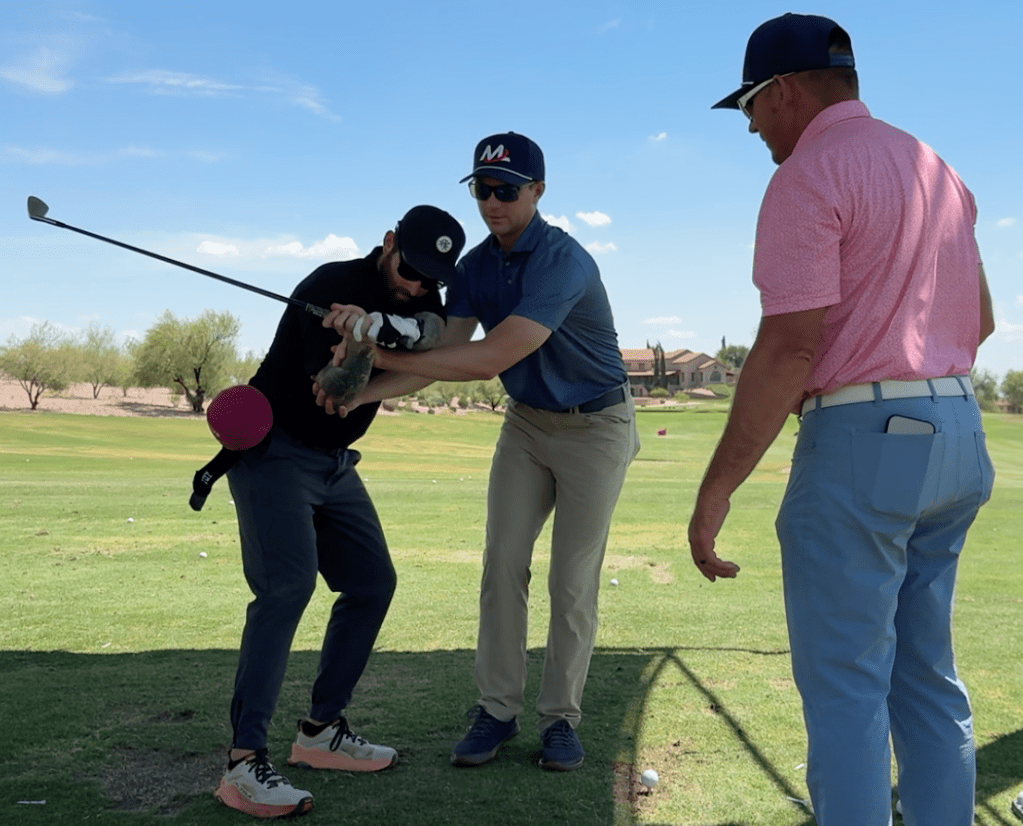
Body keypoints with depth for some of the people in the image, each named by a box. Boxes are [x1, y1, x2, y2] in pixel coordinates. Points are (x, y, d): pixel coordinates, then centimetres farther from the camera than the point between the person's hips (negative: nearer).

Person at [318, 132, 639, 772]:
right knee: (502, 564, 0)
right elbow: (447, 354, -13)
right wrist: (360, 393, -26)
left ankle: (561, 717, 12)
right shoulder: (475, 266, -4)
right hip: (526, 423, 6)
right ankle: (498, 710, 10)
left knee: (574, 580, -2)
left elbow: (487, 360, -36)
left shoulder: (563, 262, -28)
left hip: (595, 427, -6)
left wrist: (380, 353, -34)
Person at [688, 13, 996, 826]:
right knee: (927, 676, 15)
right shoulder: (936, 169, 16)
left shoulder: (809, 175, -10)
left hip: (861, 442, -9)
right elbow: (980, 320, 21)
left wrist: (718, 488, -19)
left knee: (846, 686, -1)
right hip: (959, 433, 9)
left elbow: (789, 345, -20)